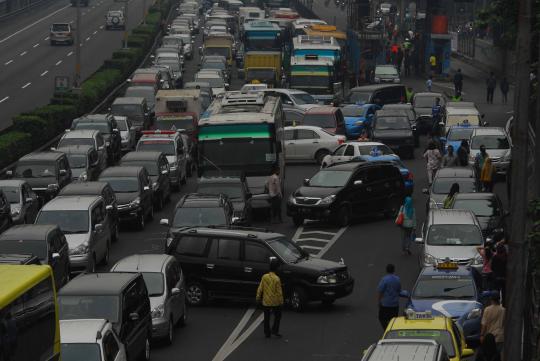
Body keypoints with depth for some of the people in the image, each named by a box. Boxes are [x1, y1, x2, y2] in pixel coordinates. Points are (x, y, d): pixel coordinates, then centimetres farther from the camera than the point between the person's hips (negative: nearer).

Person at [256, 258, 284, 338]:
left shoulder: (264, 277, -7)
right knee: (277, 316, 16)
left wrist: (258, 298, 13)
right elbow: (279, 292, -14)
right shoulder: (276, 279, -18)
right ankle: (274, 330, 10)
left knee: (267, 318, 12)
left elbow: (260, 289, 0)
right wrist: (281, 301, -3)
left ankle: (267, 333, 15)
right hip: (275, 302, -3)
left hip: (266, 301, 3)